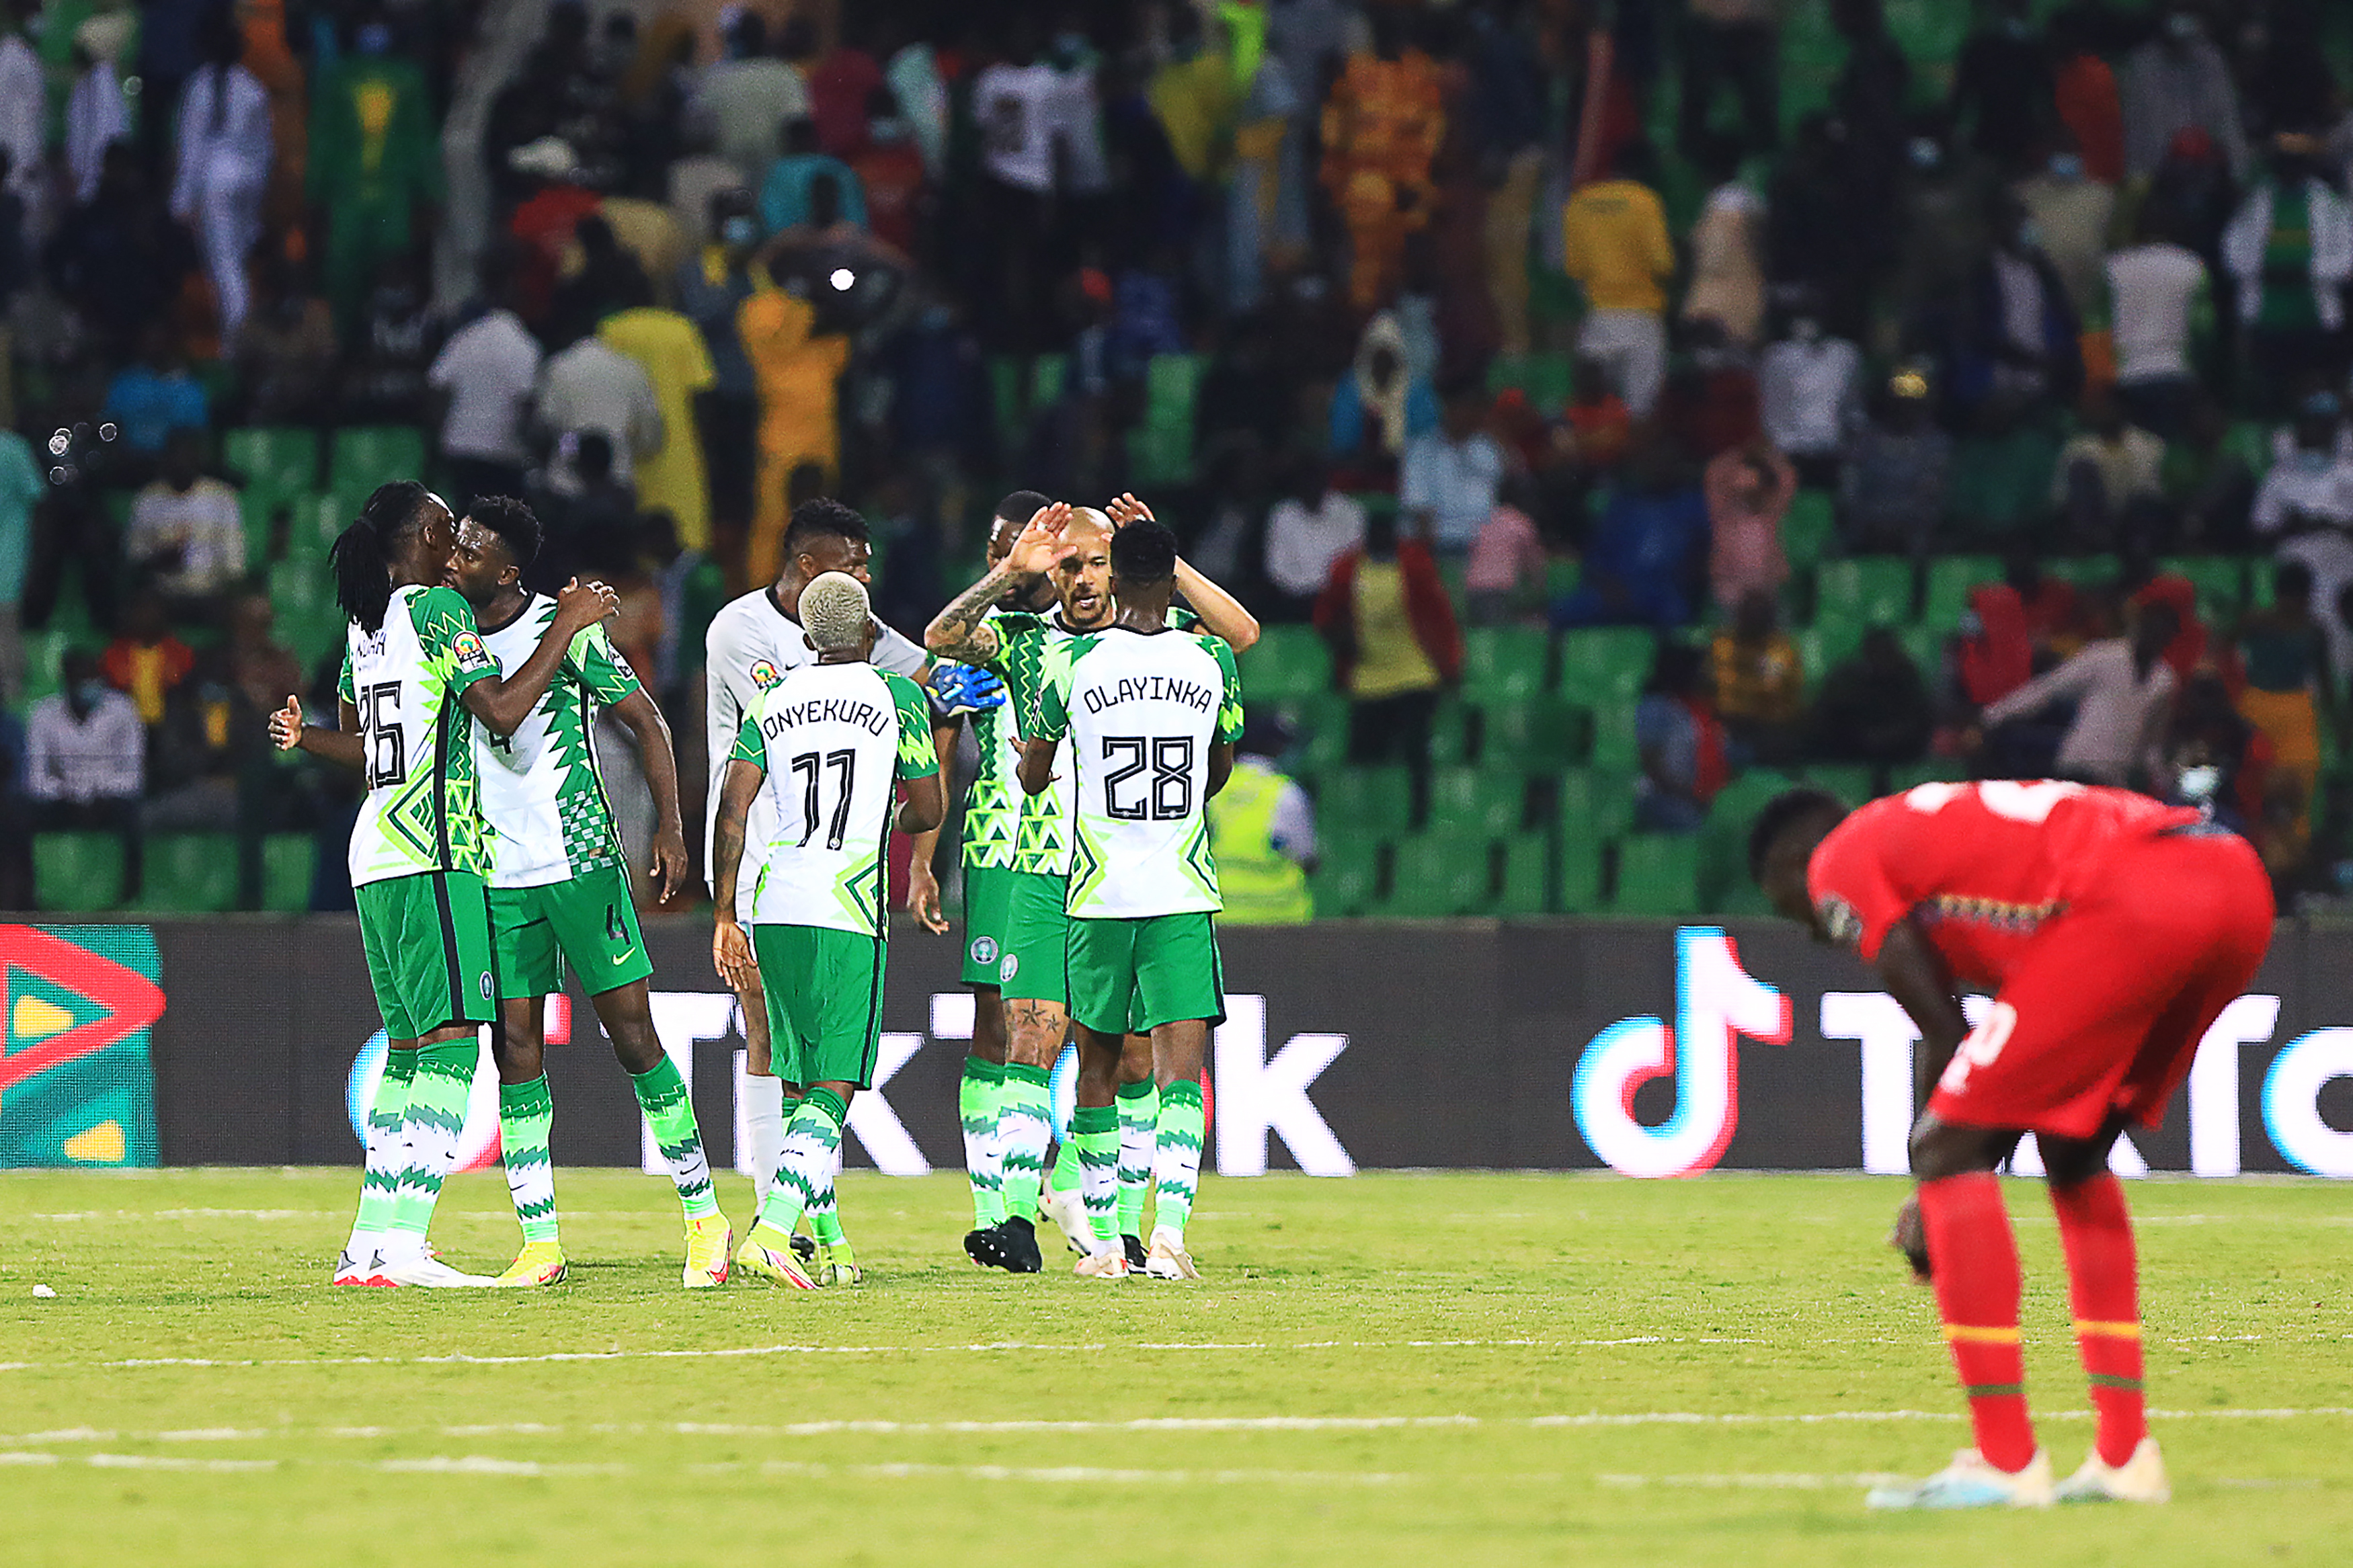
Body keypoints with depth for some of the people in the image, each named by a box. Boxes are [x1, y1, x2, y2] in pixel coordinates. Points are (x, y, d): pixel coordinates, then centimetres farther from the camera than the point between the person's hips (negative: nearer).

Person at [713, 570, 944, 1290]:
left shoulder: (771, 704, 12)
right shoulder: (898, 697, 3)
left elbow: (731, 811, 3)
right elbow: (929, 812, 7)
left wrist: (725, 918, 6)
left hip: (774, 907, 4)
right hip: (848, 908, -4)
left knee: (808, 1077, 16)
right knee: (833, 1087, -6)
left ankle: (824, 1243, 17)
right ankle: (771, 1232, -23)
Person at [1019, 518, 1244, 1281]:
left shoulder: (1073, 662, -4)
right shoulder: (1212, 661, 0)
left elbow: (1033, 775, 11)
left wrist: (1032, 770, 36)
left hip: (1099, 892, 0)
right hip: (1185, 893, 0)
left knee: (1098, 1063, 13)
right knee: (1183, 1058, -4)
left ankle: (1105, 1240, 18)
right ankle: (1170, 1229, -21)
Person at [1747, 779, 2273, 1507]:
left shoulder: (1839, 865, 13)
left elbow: (1947, 1036, 8)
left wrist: (1937, 1179, 20)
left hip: (2132, 902, -9)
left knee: (1951, 1150, -1)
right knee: (2075, 1153, 25)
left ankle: (2006, 1461, -4)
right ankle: (2125, 1454, 22)